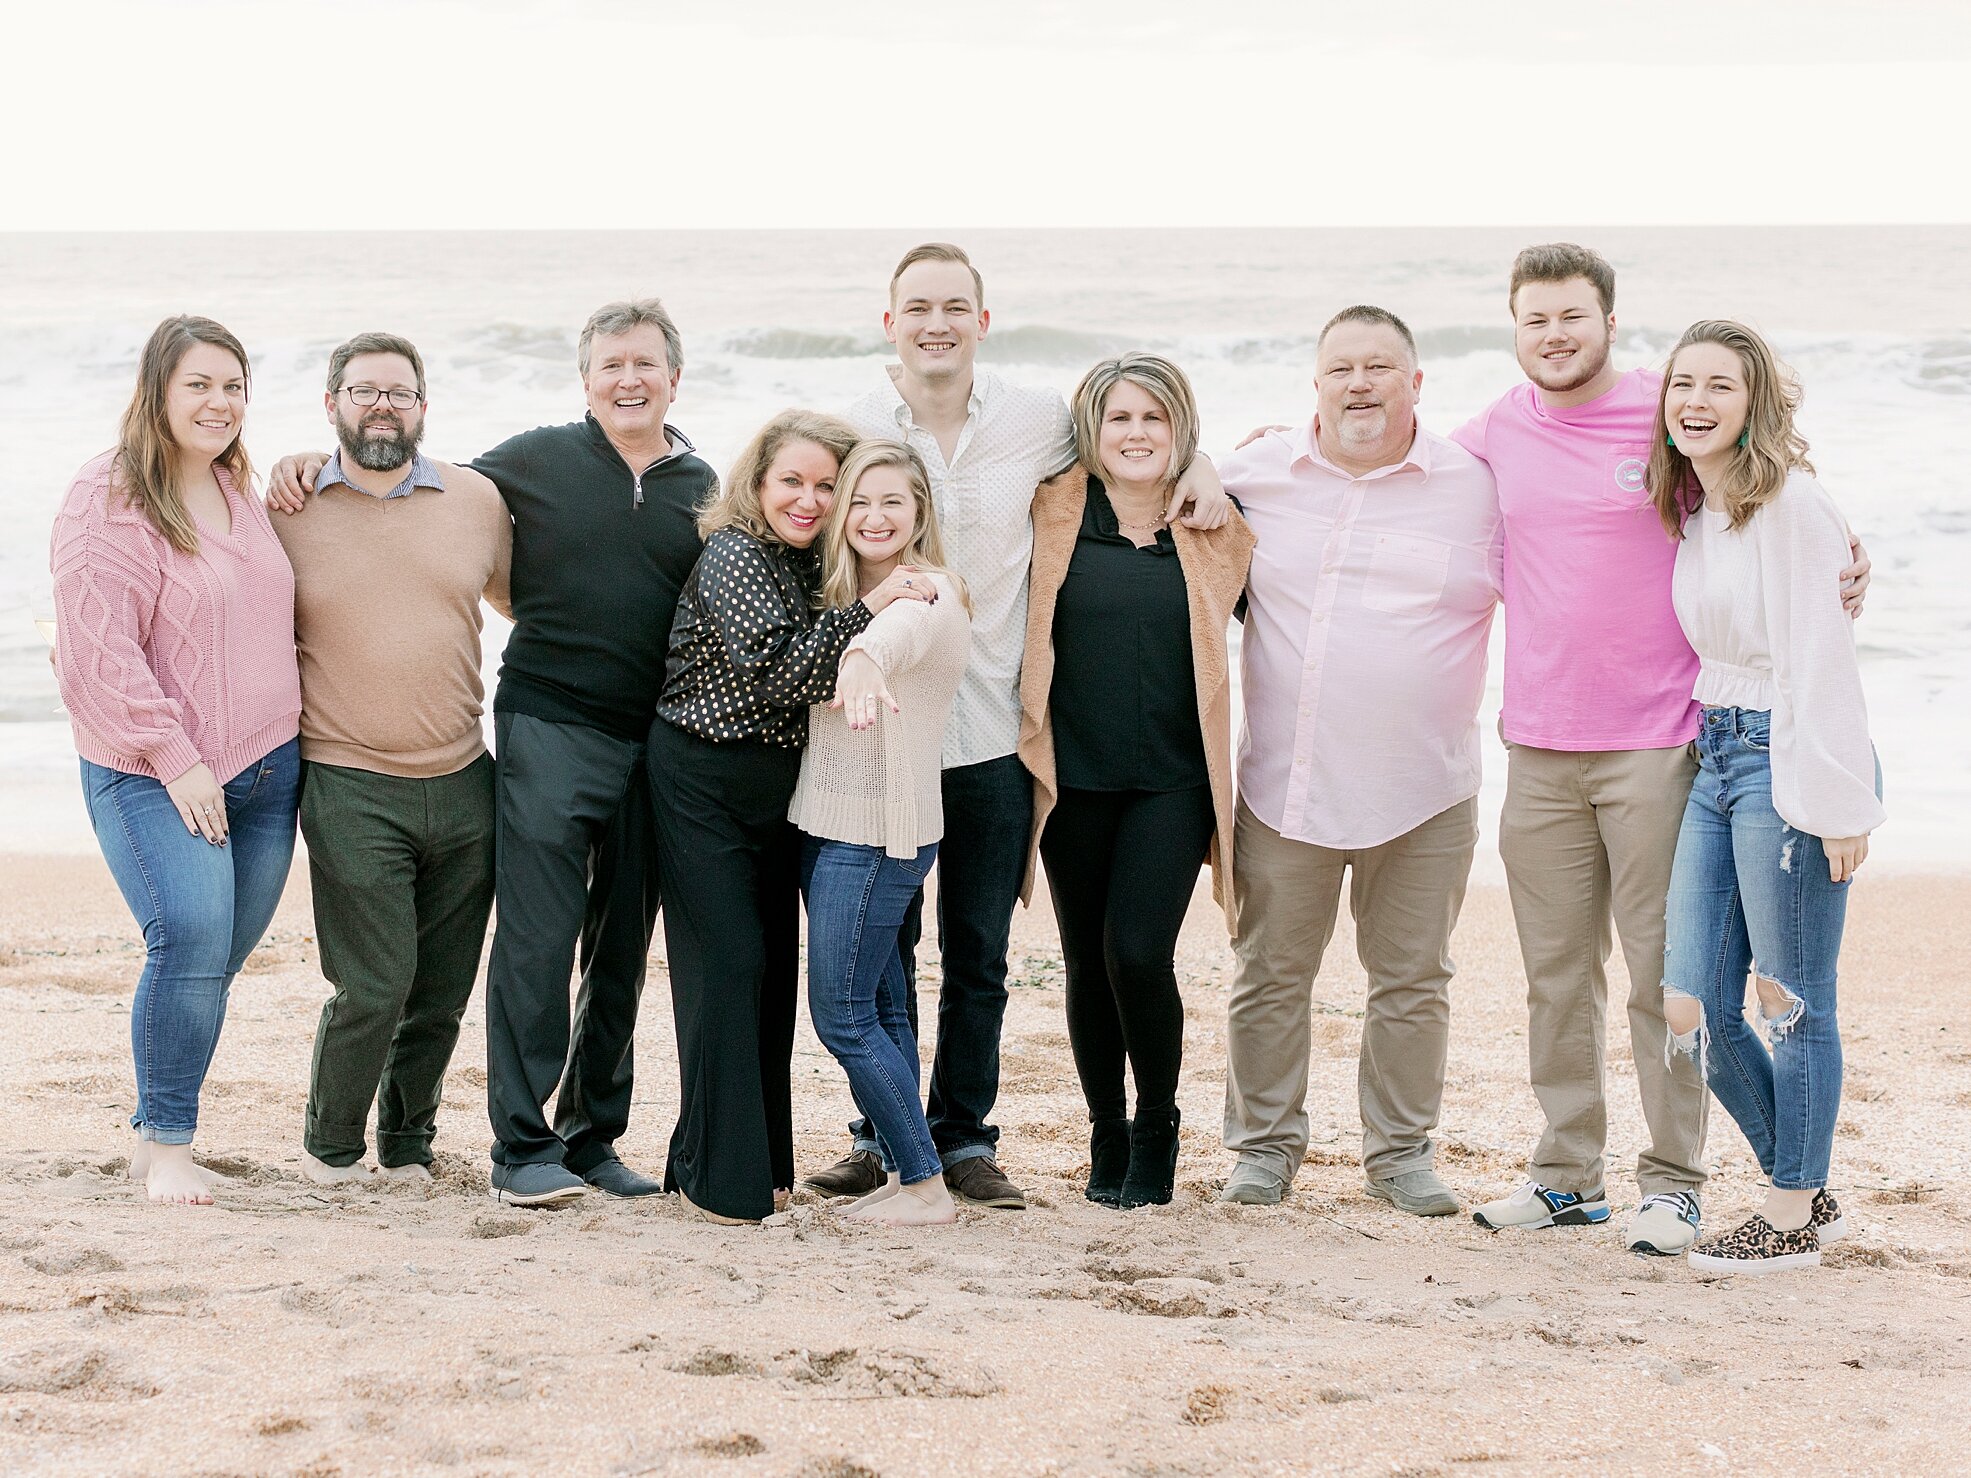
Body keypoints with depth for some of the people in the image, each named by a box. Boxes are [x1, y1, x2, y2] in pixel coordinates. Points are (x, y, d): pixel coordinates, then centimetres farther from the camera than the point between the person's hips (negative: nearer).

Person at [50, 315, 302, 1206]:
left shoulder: (239, 487, 12)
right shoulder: (109, 499, -11)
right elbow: (100, 652, -16)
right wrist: (176, 762, -17)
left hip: (266, 766, 7)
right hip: (151, 776, -7)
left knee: (221, 954, 7)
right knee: (191, 938, -21)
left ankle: (160, 1130, 21)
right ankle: (163, 1147, -9)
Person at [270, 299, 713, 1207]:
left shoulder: (701, 490, 9)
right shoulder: (537, 460, 2)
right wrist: (322, 463, 1)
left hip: (657, 741, 3)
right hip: (547, 725, -3)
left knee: (623, 952, 8)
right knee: (537, 938, -8)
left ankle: (592, 1138, 19)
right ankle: (522, 1148, -1)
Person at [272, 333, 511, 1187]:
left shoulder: (477, 500, 6)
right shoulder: (287, 510, 1)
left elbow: (518, 598, 24)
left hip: (462, 786, 3)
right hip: (349, 788, -3)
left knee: (441, 990, 8)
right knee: (372, 985, -10)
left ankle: (408, 1141, 28)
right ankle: (330, 1145, 12)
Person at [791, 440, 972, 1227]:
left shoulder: (929, 594, -16)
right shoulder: (843, 593, 13)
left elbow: (901, 628, -40)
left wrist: (864, 660, -61)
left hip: (878, 834, -8)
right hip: (829, 822, 8)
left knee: (842, 1016, -6)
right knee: (879, 1009, 11)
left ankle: (926, 1186, 2)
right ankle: (905, 1174, 17)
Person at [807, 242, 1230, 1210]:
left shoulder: (1039, 420, 0)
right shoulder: (851, 429, -3)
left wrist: (1196, 465, 0)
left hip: (992, 735, 1)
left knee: (978, 956, 8)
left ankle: (964, 1137, 19)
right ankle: (877, 1134, 20)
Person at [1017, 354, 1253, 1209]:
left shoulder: (1216, 528, 5)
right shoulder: (1054, 514, 2)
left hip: (1172, 779, -1)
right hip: (1073, 774, 1)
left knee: (1139, 951, -12)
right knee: (1088, 961, 7)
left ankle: (1156, 1132, 11)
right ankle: (1106, 1137, 25)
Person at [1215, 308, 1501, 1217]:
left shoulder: (1476, 487, 1)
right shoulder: (1253, 475, 4)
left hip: (1424, 792, 0)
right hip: (1285, 785, 1)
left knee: (1412, 980, 7)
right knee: (1269, 973, 7)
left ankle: (1401, 1151, 20)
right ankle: (1264, 1145, 21)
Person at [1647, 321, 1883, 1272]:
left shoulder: (1790, 503, -12)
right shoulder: (1691, 511, 12)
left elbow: (1822, 664, -15)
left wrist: (1834, 801, -16)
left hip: (1787, 760, -8)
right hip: (1715, 758, 8)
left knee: (1792, 1000, 1)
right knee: (1693, 1009, 5)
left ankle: (1792, 1218, 13)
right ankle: (1808, 1196, 20)